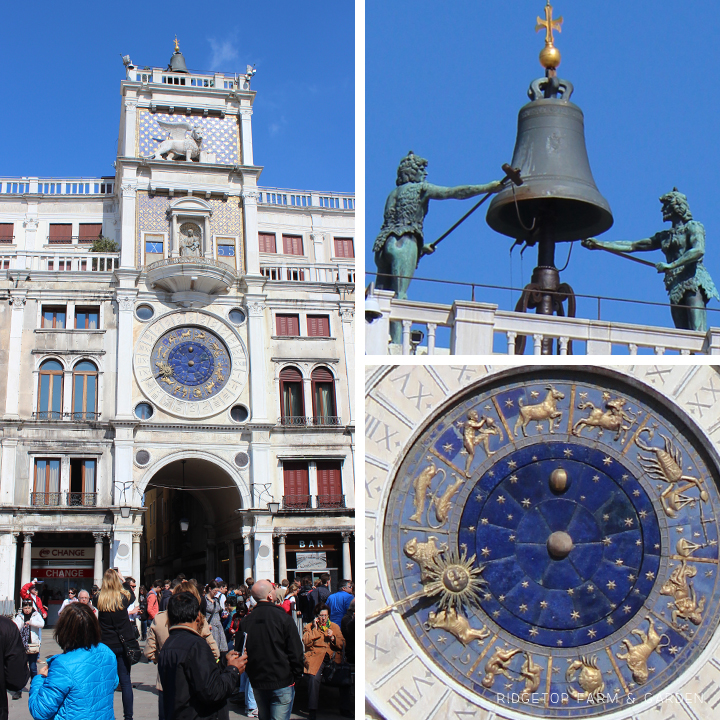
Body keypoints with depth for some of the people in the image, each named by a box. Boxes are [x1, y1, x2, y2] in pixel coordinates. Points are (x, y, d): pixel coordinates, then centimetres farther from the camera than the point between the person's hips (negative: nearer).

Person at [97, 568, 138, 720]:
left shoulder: (100, 600, -8)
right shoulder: (123, 598, -7)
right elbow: (132, 596, 16)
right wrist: (124, 581, 22)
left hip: (106, 645, 0)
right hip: (123, 644, 0)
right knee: (125, 681, 5)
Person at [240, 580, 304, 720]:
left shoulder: (245, 620, 0)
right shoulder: (283, 618, -12)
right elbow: (295, 652, -10)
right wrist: (297, 675, 3)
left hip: (257, 682, 5)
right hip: (282, 682, -5)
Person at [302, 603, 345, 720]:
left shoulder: (335, 627, 22)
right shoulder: (309, 626, 16)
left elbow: (342, 644, 18)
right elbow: (306, 642, -1)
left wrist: (333, 638, 0)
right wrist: (315, 628, -1)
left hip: (333, 656, 3)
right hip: (316, 656, -3)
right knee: (314, 677, -33)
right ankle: (312, 710, -27)